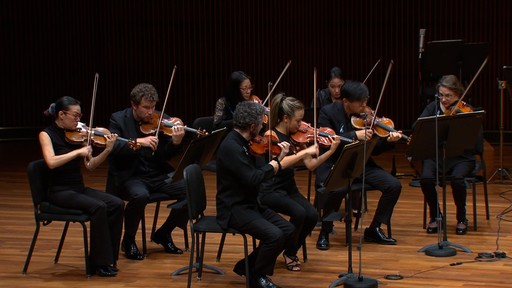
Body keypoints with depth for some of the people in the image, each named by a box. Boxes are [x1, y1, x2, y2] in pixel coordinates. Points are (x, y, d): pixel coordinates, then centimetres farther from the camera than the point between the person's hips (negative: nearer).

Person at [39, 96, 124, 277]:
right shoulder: (46, 135, -6)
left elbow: (90, 165, 6)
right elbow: (51, 162, -24)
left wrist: (107, 150, -9)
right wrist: (78, 152, -26)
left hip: (79, 189, 6)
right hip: (59, 192, -6)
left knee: (117, 204, -15)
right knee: (98, 207, -29)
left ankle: (103, 258, -8)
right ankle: (100, 263, -20)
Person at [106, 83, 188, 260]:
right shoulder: (118, 119, -2)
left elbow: (165, 155, 2)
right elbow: (113, 147, -18)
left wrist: (175, 143, -19)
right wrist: (138, 142, -31)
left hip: (158, 176, 4)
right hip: (130, 177, -4)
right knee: (140, 195, -37)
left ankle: (163, 234, 7)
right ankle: (128, 241, -8)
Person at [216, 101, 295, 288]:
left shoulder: (244, 143, 7)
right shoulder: (231, 147, -22)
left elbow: (262, 172, 11)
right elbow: (253, 179, -27)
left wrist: (279, 158, 1)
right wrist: (276, 163, -13)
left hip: (250, 204, 10)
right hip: (234, 209, -10)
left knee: (288, 229, 3)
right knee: (274, 235, -24)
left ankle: (247, 266, 13)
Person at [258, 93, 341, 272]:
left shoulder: (296, 137, 5)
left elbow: (311, 165, 4)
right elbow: (279, 163, -32)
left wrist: (331, 151, -6)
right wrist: (305, 152, -34)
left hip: (289, 189, 6)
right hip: (270, 191, -6)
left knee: (312, 215, -18)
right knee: (299, 213, -30)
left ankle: (292, 251, 8)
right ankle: (289, 254, -3)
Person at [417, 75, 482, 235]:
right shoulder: (433, 107, 5)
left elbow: (478, 146, -11)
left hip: (461, 157, -2)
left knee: (456, 179, -33)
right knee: (426, 178, -29)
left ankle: (462, 219, -5)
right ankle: (434, 216, -1)